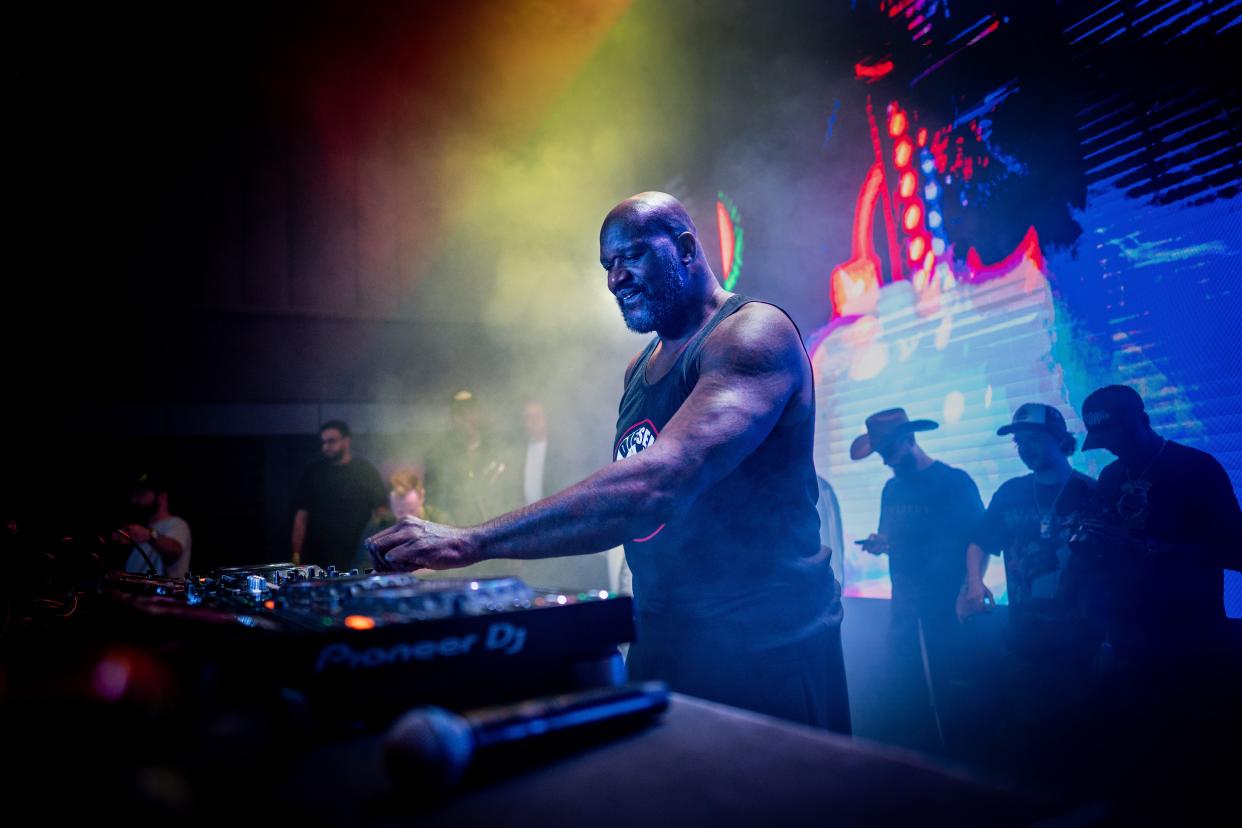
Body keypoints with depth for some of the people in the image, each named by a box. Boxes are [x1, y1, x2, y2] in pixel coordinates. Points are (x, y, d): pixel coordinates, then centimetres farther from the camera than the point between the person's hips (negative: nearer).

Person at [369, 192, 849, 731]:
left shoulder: (752, 333, -15)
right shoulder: (640, 370, 12)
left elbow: (660, 481, -30)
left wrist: (472, 542, -33)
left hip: (766, 647, -7)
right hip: (663, 642, 7)